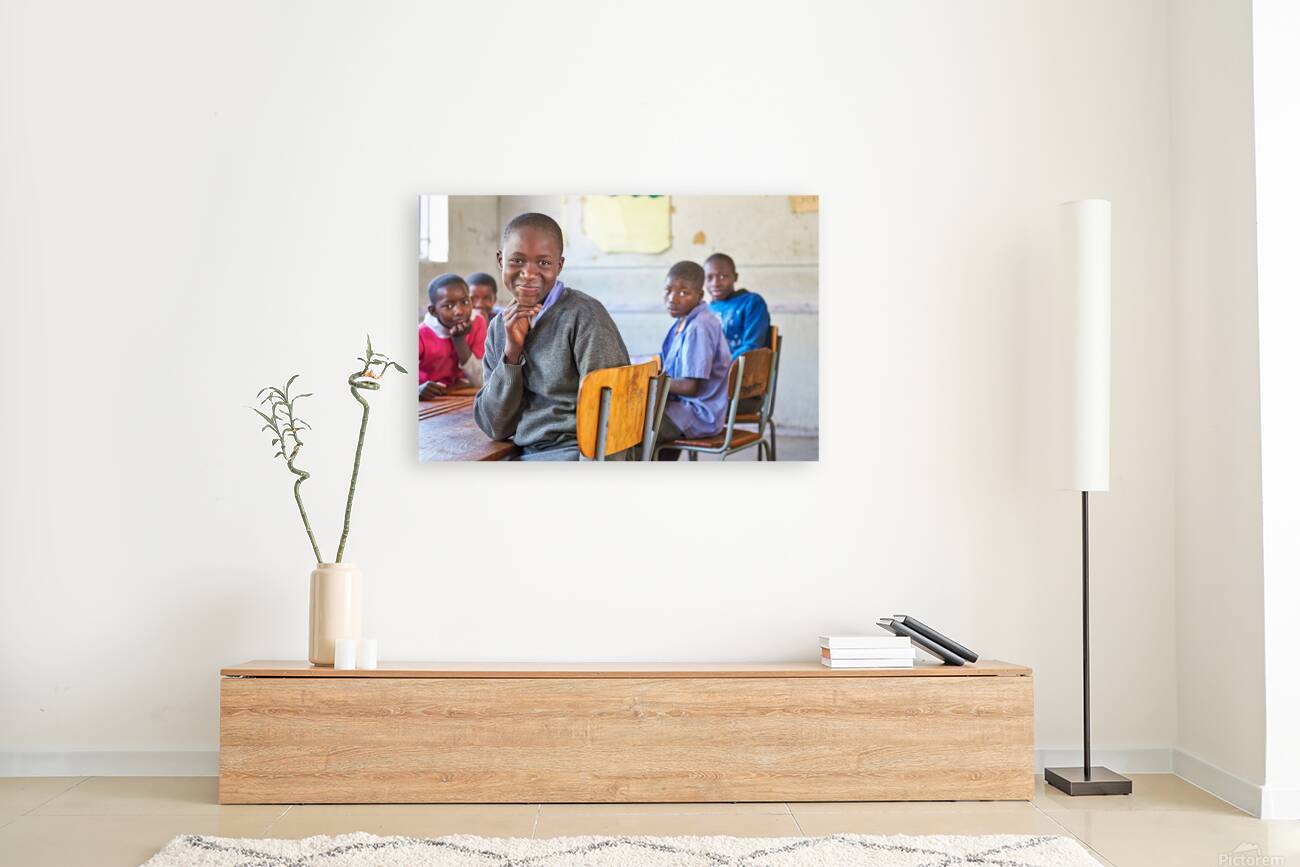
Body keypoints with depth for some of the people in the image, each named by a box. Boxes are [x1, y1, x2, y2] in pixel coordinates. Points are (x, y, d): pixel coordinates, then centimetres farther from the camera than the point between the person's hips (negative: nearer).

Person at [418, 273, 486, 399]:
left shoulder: (477, 325, -8)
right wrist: (418, 390, -41)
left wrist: (460, 340, -19)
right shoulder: (421, 335, -15)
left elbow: (481, 382, -11)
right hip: (429, 402, -2)